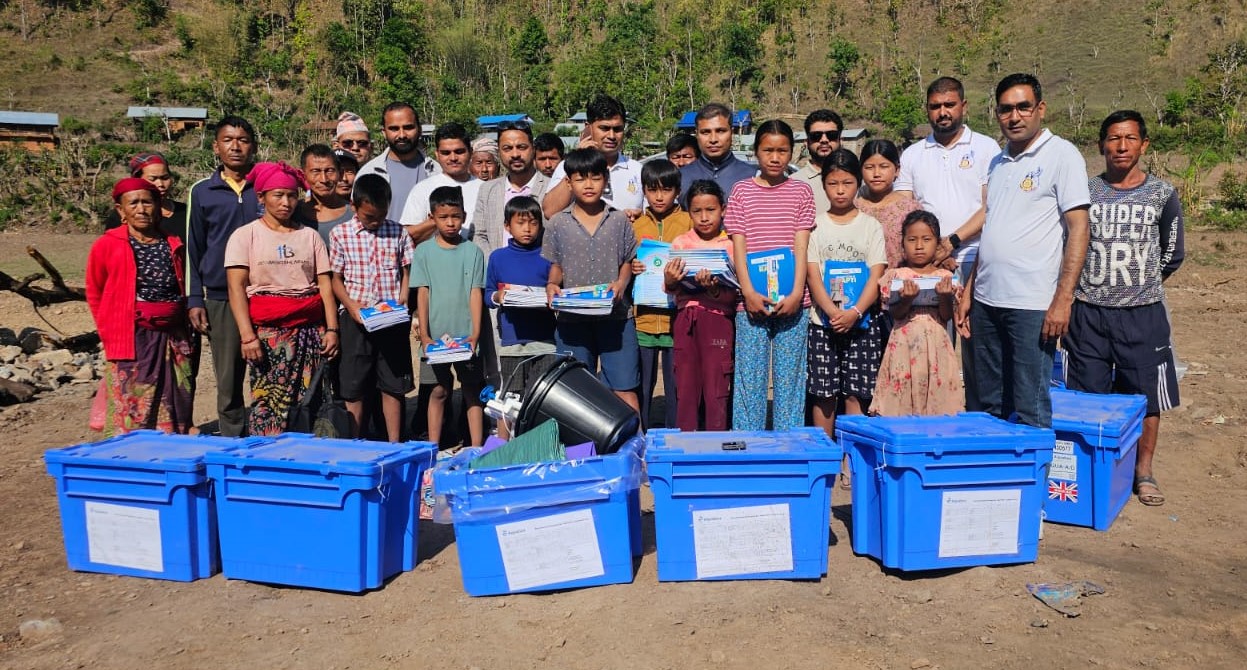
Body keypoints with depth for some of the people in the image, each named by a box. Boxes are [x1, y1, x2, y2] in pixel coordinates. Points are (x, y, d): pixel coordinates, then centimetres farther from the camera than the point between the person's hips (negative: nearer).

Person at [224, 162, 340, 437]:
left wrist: (332, 329, -2)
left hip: (311, 329, 3)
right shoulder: (245, 235, 5)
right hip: (267, 331, -2)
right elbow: (236, 288, -3)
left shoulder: (310, 236, 13)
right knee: (269, 402, -7)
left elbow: (325, 285, 9)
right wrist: (247, 335, -13)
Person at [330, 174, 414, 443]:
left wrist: (403, 300, -7)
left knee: (393, 385, 8)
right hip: (356, 319, -1)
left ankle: (394, 444, 18)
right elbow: (335, 278, 2)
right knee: (353, 387, 5)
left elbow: (406, 271, 10)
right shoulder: (341, 234, 0)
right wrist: (351, 305, -13)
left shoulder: (398, 233, 4)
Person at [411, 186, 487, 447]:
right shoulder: (423, 251, 2)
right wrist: (424, 335, -7)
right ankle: (433, 446, 18)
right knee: (440, 389, 8)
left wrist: (475, 334, -9)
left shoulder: (472, 251, 1)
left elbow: (476, 293, -1)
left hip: (465, 335, 0)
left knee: (472, 391, 6)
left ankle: (477, 446, 12)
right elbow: (422, 293, -1)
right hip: (436, 335, 0)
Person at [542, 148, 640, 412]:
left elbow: (628, 261, 8)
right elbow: (556, 265, 11)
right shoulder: (558, 223, 4)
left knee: (624, 388, 0)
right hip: (572, 318, 1)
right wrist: (552, 286, -9)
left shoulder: (619, 220, 4)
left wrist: (621, 283, -11)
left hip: (616, 315, -1)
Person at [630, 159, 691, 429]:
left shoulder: (688, 223, 2)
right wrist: (631, 268, -7)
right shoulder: (636, 225, 10)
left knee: (676, 387, 5)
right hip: (642, 318, 2)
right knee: (640, 388, 9)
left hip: (677, 318, -2)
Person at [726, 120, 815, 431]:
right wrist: (749, 293, -11)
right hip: (751, 299, 0)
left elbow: (801, 245, 1)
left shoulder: (801, 190, 8)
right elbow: (738, 245, 1)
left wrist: (796, 293, -10)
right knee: (749, 376, 2)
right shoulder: (741, 190, 6)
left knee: (790, 376, 5)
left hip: (791, 299, 1)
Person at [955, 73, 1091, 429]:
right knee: (989, 406, 13)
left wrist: (1063, 300, -16)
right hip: (986, 301, 7)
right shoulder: (998, 162, 15)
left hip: (1032, 305, -6)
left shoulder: (1061, 155, -4)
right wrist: (969, 291, 15)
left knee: (1030, 412, 0)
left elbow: (1078, 230, -9)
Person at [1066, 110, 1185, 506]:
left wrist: (1141, 282, 13)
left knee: (1146, 394, 5)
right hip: (1088, 312, 0)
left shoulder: (1162, 194, 1)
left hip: (1142, 314, 0)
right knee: (1086, 396, 5)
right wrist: (1096, 283, 7)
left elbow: (1172, 254, 10)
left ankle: (1143, 473, 20)